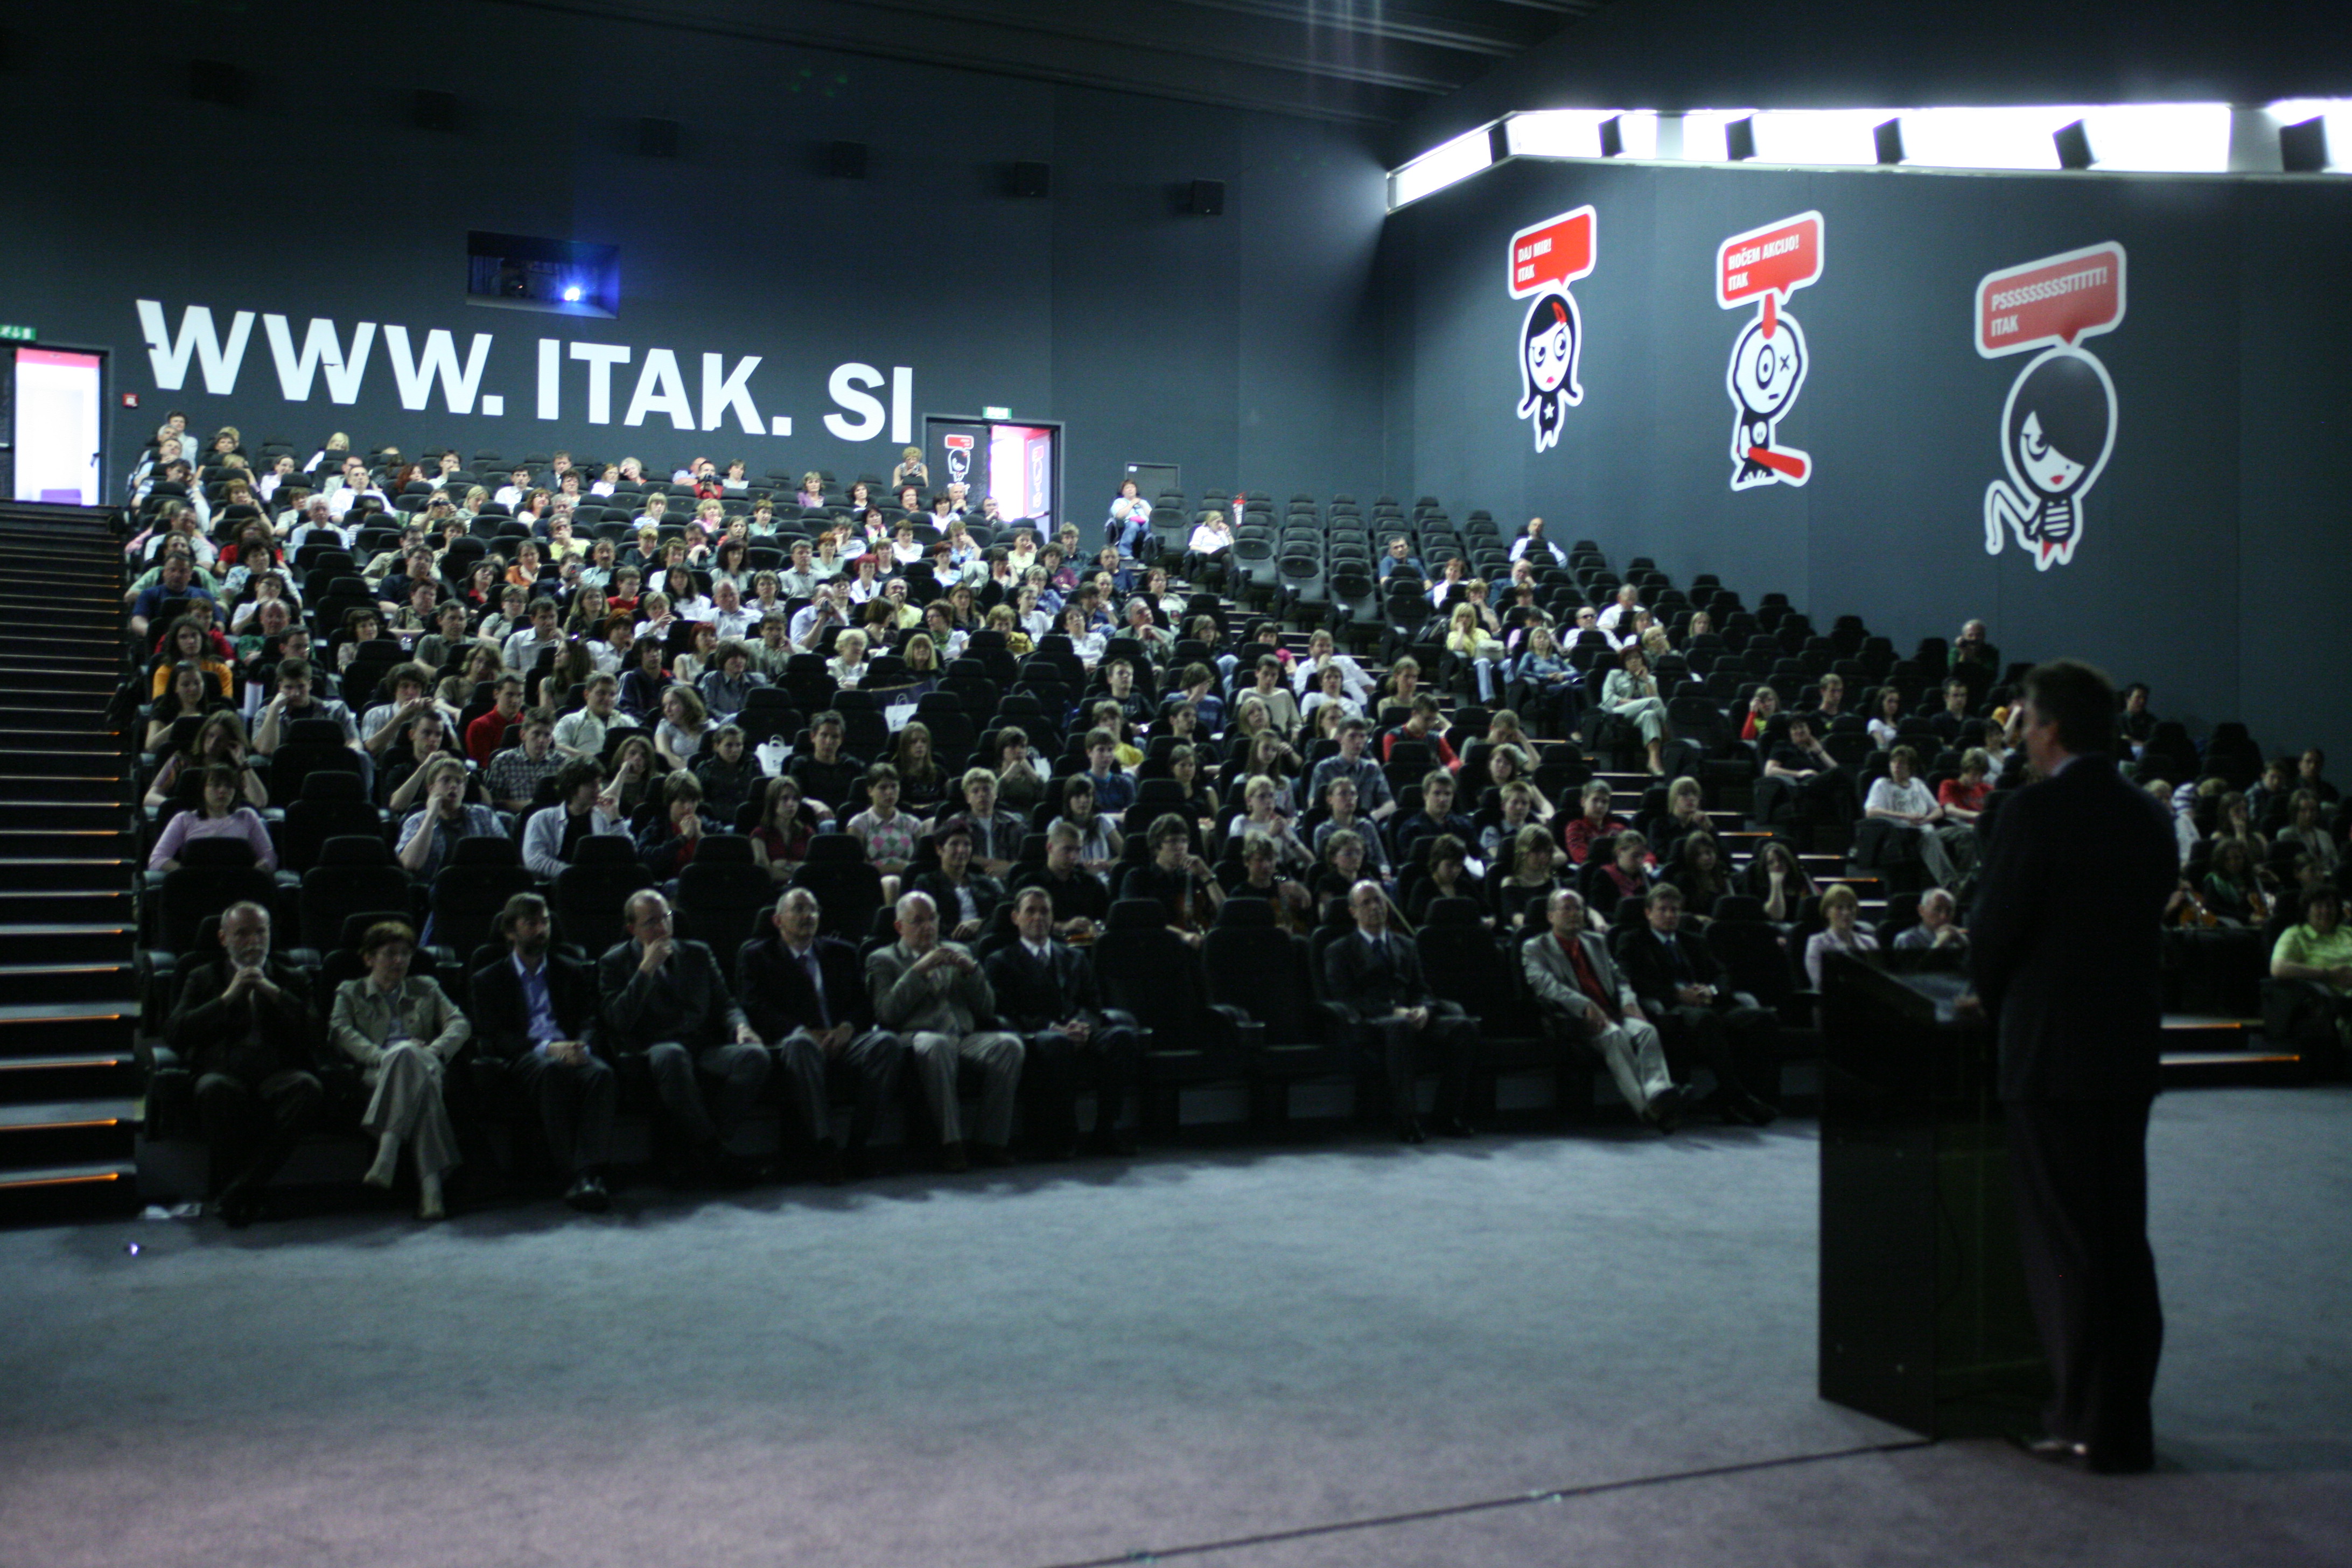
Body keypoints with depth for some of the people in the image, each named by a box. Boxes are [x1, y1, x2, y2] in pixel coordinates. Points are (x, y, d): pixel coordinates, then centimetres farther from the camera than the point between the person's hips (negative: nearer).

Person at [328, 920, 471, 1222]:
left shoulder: (425, 989, 31)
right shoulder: (350, 992, 26)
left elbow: (460, 1024, 15)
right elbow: (340, 1032, 5)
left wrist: (435, 1049, -7)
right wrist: (380, 1055, -13)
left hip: (425, 1066, 1)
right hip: (376, 1072, -1)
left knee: (406, 1055, -38)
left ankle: (387, 1154, -51)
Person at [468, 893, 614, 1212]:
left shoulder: (573, 972, 27)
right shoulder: (489, 980, 19)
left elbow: (590, 1021, 15)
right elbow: (492, 1037, 4)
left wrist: (581, 1046, -11)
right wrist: (546, 1048, -14)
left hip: (572, 1053, 2)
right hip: (522, 1061, -2)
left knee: (601, 1073, -34)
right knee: (552, 1070, -39)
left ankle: (590, 1172, -46)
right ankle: (571, 1175, -43)